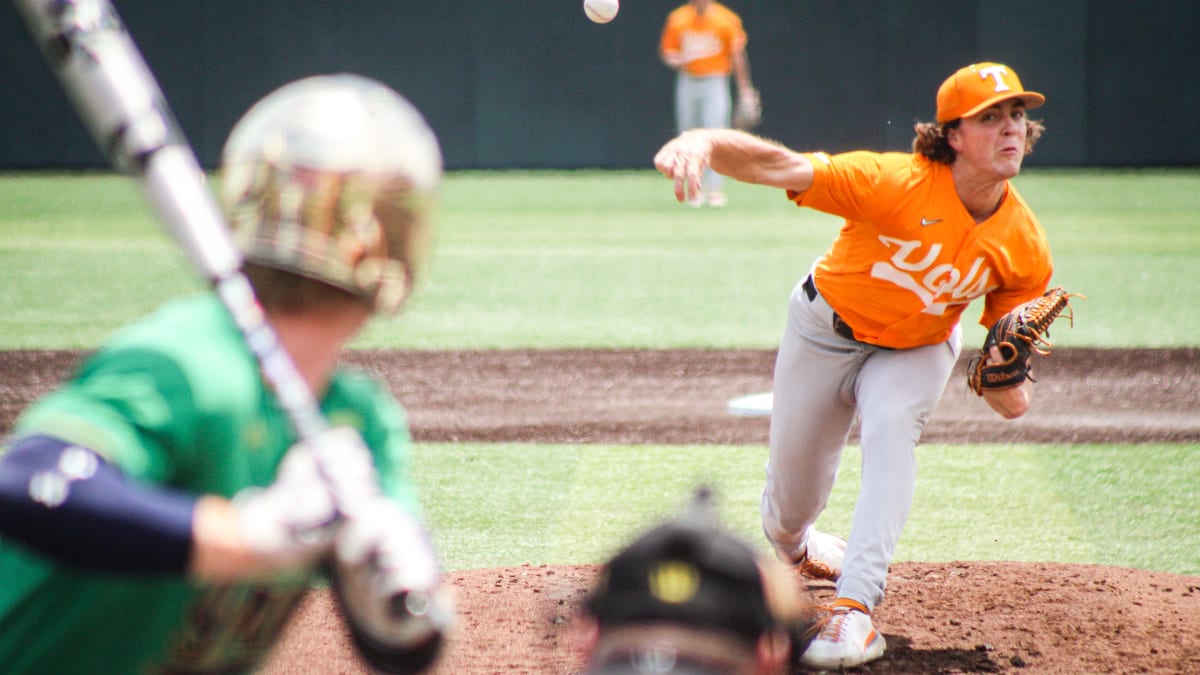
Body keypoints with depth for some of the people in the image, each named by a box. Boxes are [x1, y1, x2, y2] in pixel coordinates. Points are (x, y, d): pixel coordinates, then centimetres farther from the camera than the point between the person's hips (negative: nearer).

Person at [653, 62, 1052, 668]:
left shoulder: (1025, 247, -21)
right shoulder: (899, 185, -34)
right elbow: (781, 166, -47)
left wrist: (1004, 383, -33)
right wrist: (703, 142, -67)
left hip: (916, 350, 1)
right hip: (826, 329, -1)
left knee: (892, 425, -32)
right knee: (793, 496, 10)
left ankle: (856, 608, -35)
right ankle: (790, 542, 51)